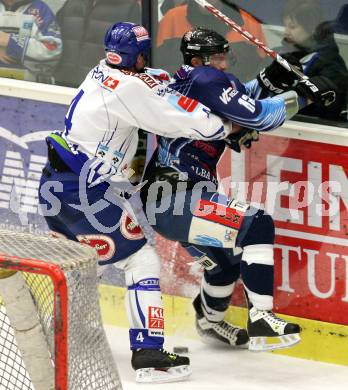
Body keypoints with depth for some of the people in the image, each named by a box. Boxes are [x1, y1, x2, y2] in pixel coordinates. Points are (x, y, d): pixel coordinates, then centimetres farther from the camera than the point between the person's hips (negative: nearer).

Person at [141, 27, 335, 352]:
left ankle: (209, 321, 50)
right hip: (173, 199, -11)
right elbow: (257, 117, -16)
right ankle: (260, 323, -22)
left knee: (226, 258, 27)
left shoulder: (180, 83, 18)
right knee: (256, 226, -18)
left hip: (162, 202, 11)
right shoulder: (205, 79, -11)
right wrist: (300, 96, -5)